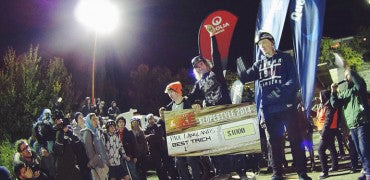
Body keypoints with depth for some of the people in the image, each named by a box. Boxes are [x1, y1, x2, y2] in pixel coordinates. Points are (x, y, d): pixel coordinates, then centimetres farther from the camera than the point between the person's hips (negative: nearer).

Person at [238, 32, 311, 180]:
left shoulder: (285, 58, 5)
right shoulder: (259, 64, 18)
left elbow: (293, 80, -7)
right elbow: (246, 77, 8)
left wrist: (280, 92, -22)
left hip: (286, 106, -4)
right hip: (268, 109, 4)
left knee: (295, 139, -3)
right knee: (274, 141, 7)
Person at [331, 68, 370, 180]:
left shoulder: (358, 88, 3)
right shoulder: (343, 93, 20)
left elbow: (360, 84, -21)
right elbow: (335, 104, 13)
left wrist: (351, 72, -11)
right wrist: (334, 92, -1)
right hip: (352, 126, 7)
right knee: (360, 151, 10)